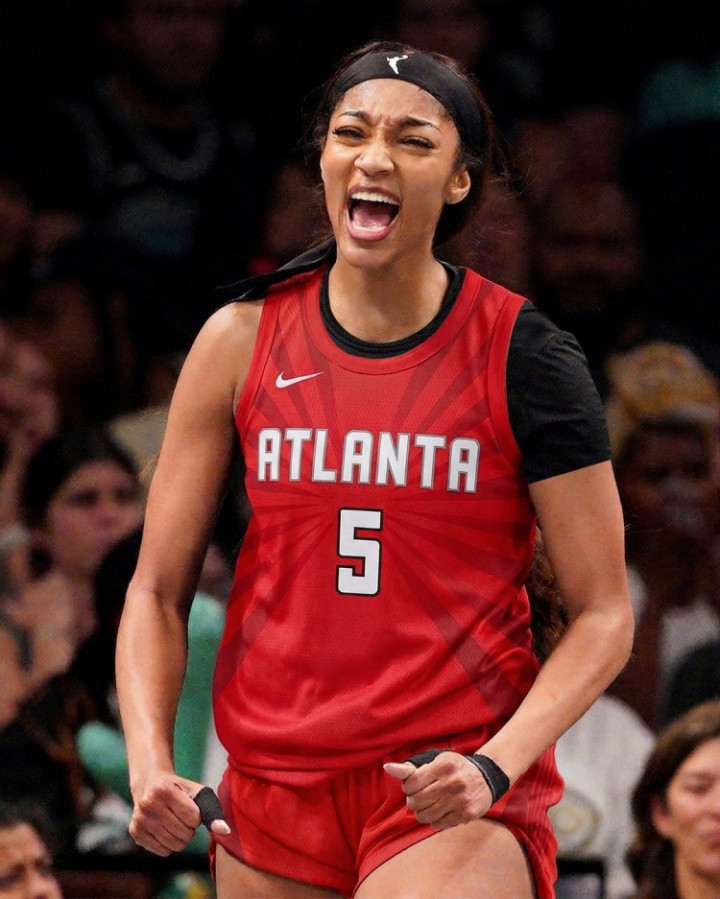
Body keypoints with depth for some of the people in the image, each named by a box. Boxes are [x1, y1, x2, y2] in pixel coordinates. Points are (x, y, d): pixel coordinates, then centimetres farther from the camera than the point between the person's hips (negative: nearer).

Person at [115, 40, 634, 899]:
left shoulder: (524, 358, -3)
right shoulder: (242, 339, 4)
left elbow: (602, 615, -2)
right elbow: (157, 589, 7)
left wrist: (495, 765, -17)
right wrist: (148, 759, -10)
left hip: (453, 799, -3)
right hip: (271, 787, 3)